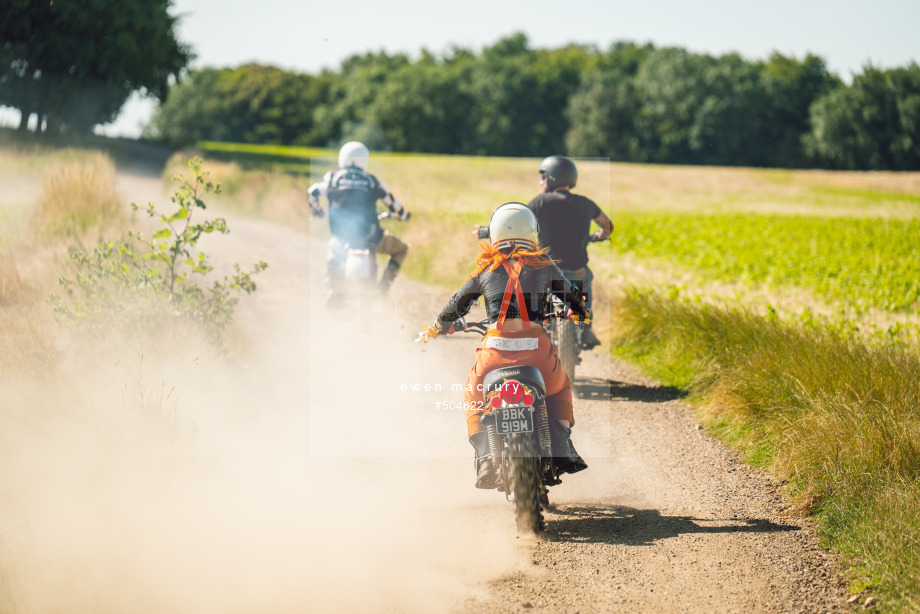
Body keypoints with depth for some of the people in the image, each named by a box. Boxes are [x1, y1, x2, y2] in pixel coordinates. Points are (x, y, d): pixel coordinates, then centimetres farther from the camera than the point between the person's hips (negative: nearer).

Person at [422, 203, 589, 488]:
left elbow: (457, 304, 27)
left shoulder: (486, 269, 14)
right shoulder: (543, 265, 13)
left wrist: (436, 329, 47)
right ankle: (561, 451, 14)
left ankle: (485, 458, 4)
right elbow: (571, 294, 29)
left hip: (496, 347, 0)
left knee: (473, 400, 26)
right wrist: (580, 313, 53)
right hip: (536, 346, 0)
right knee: (560, 388, 32)